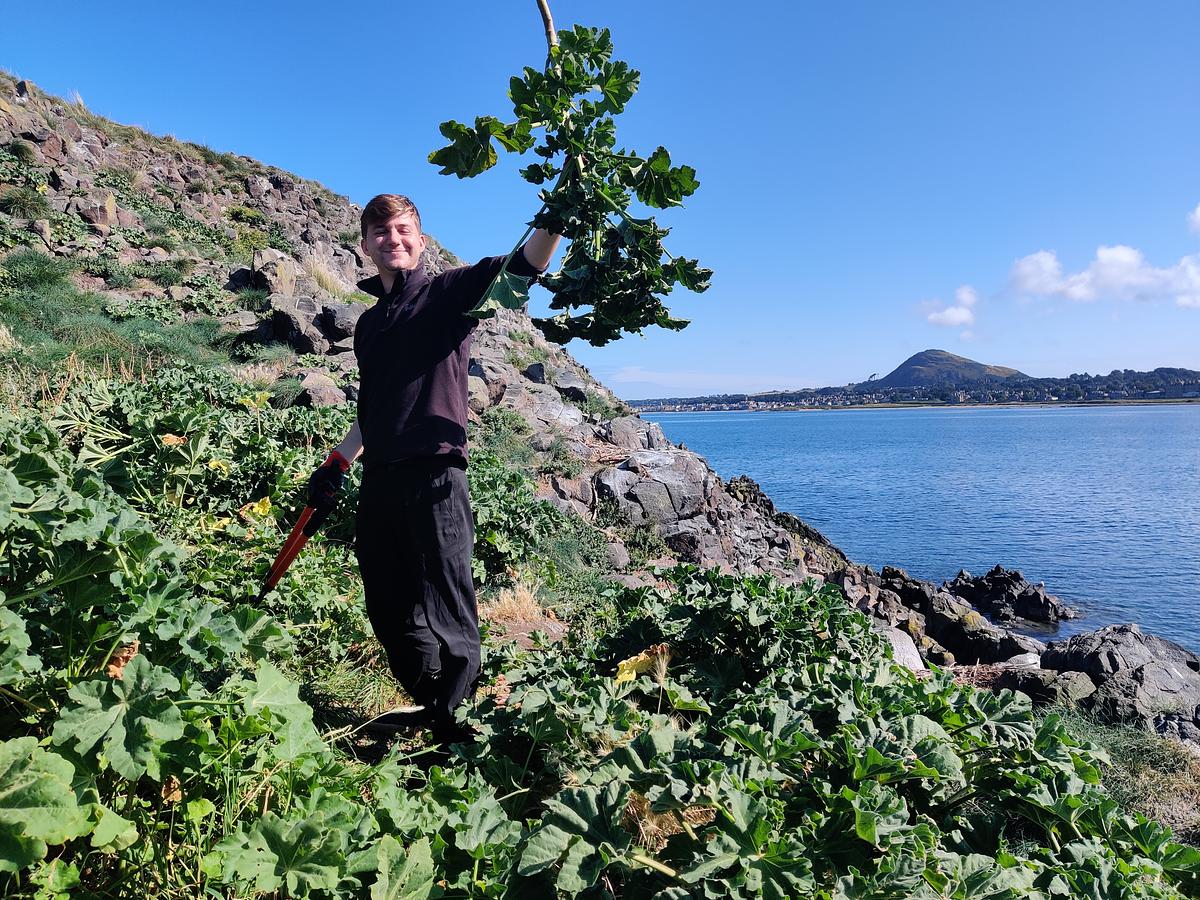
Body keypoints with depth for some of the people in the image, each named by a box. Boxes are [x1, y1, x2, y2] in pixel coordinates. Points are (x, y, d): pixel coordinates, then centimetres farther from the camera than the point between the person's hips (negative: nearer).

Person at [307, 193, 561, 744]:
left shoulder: (448, 294, 2)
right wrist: (337, 464, 22)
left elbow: (522, 267, -14)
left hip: (434, 474, -7)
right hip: (379, 478, 7)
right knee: (389, 614, 13)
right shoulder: (369, 324, 21)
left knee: (444, 616, -5)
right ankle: (430, 710, 29)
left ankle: (459, 727, 8)